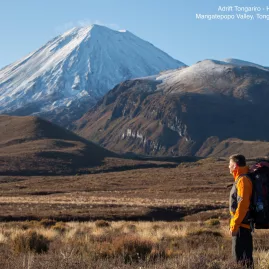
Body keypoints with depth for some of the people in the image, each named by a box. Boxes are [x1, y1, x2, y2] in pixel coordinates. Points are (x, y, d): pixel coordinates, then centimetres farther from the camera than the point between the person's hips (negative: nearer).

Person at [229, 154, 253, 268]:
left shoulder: (242, 180, -16)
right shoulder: (241, 179, 14)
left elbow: (243, 204, -24)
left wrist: (234, 225, -22)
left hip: (241, 225, -10)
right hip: (244, 225, 10)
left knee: (240, 256, -6)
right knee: (245, 254, 14)